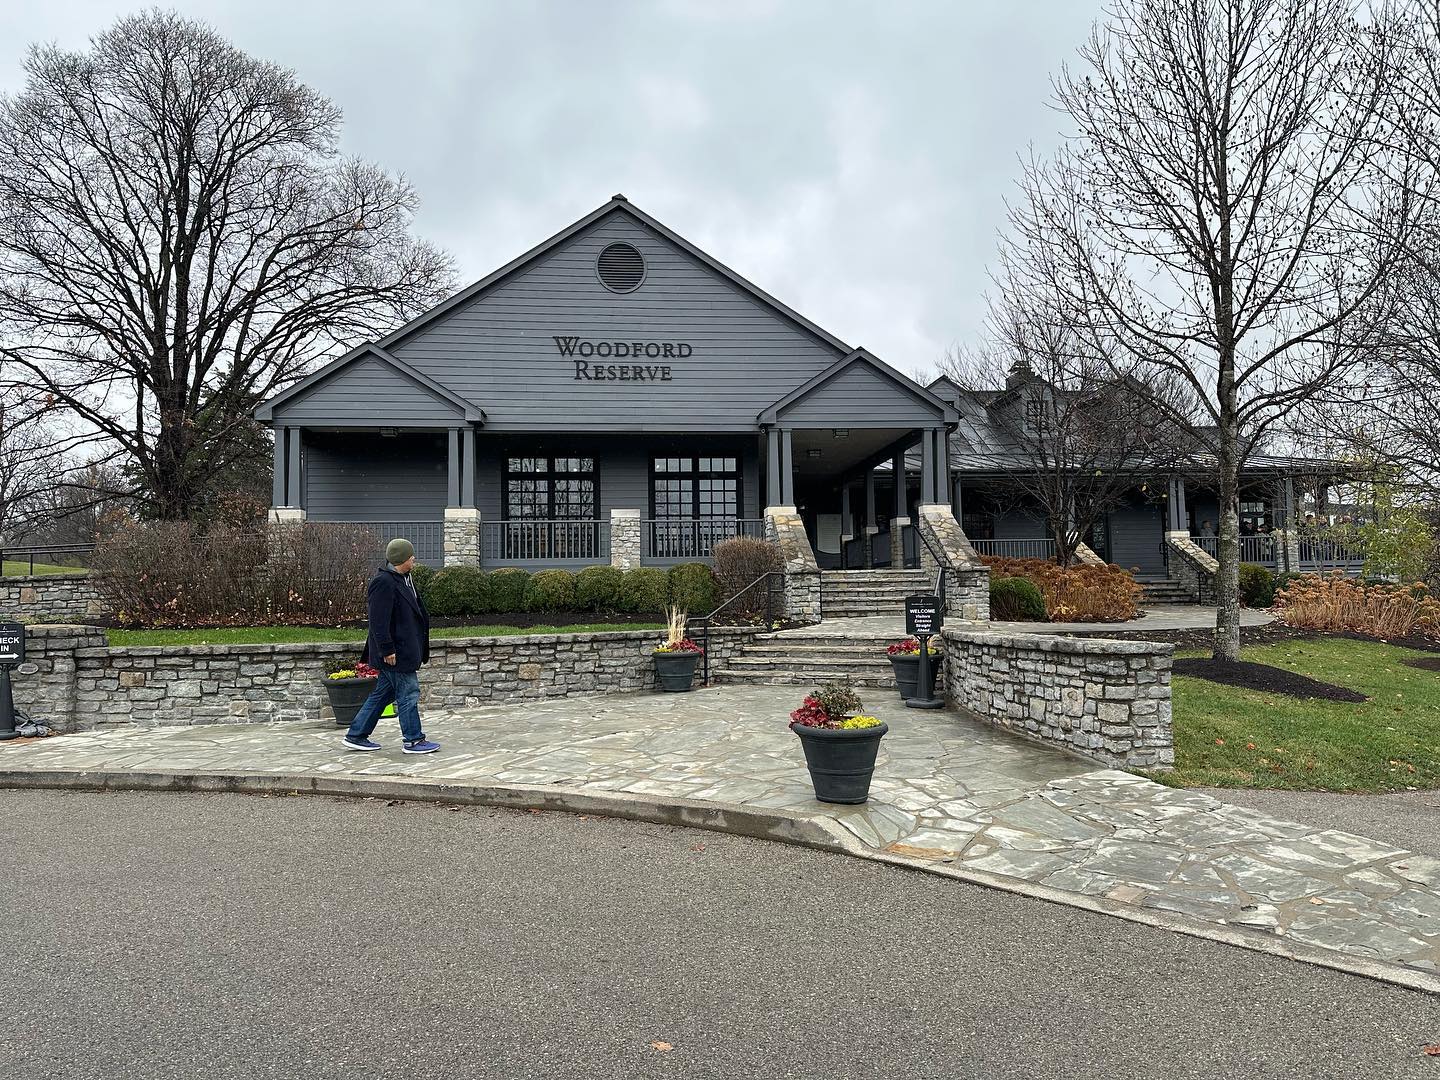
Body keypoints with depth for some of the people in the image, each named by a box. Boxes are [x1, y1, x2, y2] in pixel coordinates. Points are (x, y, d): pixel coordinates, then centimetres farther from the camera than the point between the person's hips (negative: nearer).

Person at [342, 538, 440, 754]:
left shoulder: (402, 579, 13)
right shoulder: (383, 583, -19)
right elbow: (378, 620, -22)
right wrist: (388, 650, -22)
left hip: (404, 648, 10)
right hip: (396, 652, -10)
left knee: (382, 694, 15)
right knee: (408, 693, -2)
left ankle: (356, 736, 23)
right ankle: (413, 740, 8)